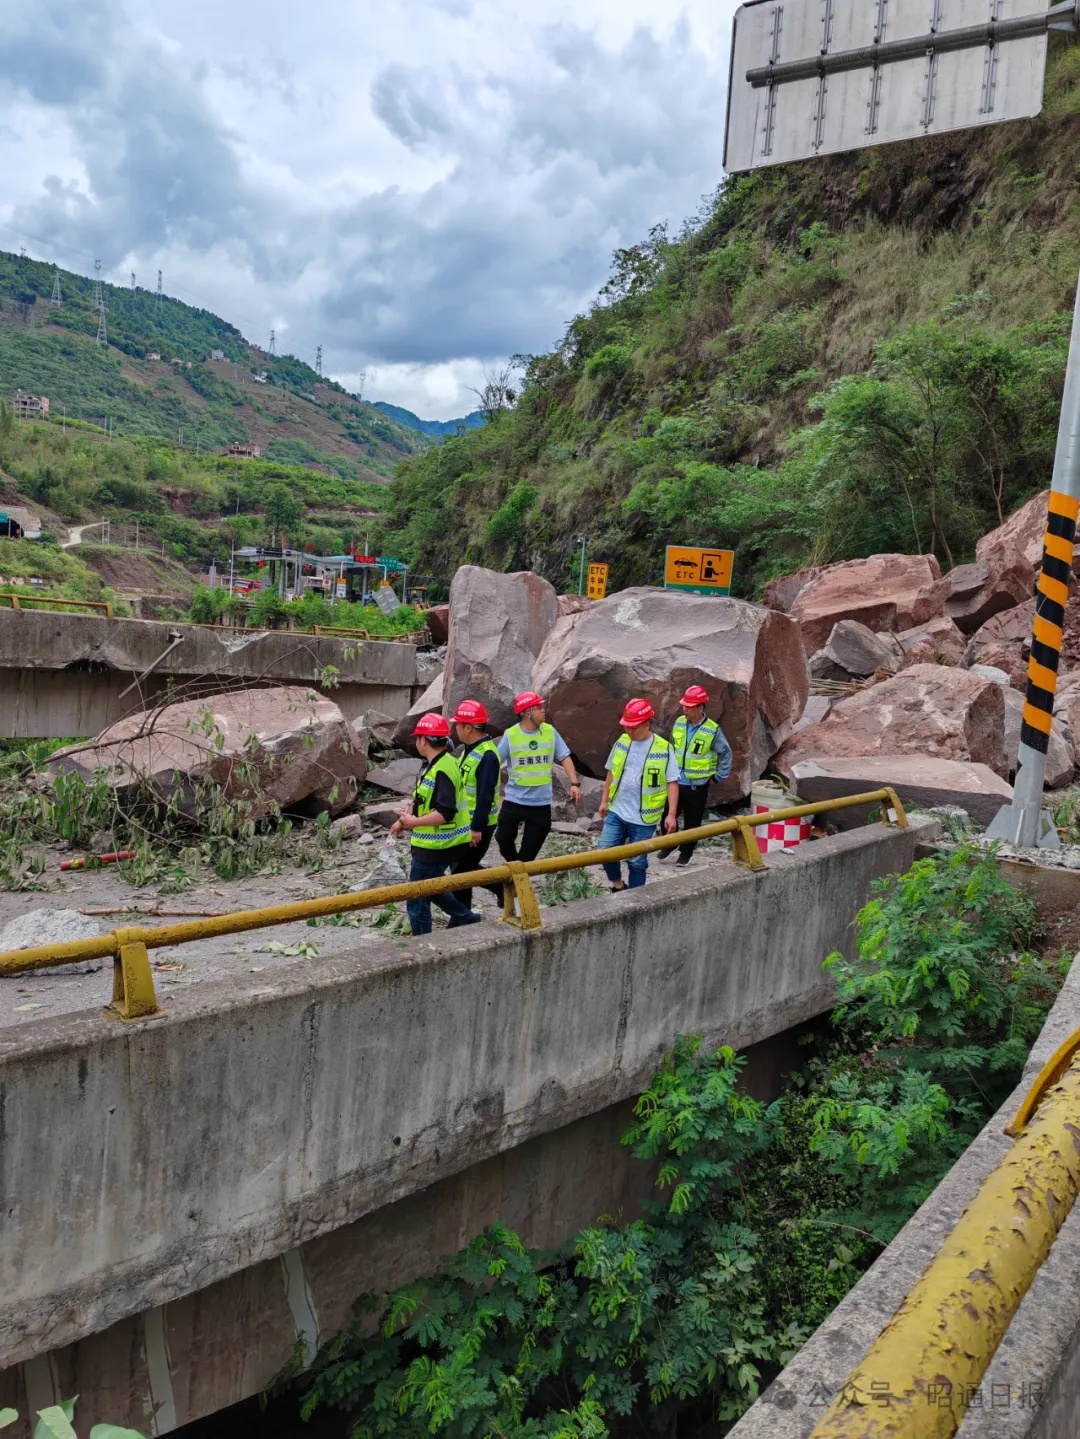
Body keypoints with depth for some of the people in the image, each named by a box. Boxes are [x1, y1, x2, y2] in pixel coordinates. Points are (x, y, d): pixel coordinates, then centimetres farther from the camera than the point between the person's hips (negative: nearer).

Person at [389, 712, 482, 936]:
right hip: (433, 844, 10)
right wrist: (405, 821, 15)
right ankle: (465, 918, 35)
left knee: (417, 900, -1)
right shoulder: (433, 765, 10)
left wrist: (415, 823, -25)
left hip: (435, 847, -10)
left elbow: (445, 813, -30)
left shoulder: (442, 770, -24)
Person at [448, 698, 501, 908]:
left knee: (461, 871, 0)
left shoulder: (487, 755, -22)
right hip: (464, 821, 10)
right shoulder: (468, 749, 9)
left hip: (478, 824, -10)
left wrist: (477, 828, -24)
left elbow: (485, 795, -24)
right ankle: (502, 884, 29)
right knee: (460, 867, 18)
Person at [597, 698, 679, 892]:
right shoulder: (622, 741, 1)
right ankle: (617, 884, 26)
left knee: (637, 862, 6)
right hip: (616, 812, 4)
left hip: (643, 818, -4)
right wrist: (604, 800, 15)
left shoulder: (663, 749, -12)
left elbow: (672, 783, -8)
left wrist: (671, 814, -12)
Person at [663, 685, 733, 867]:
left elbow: (726, 754, -5)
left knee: (692, 822, 9)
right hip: (676, 782, 3)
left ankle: (685, 854, 25)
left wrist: (718, 777, -6)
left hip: (697, 786, -3)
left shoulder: (713, 730, -15)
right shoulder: (679, 723, -2)